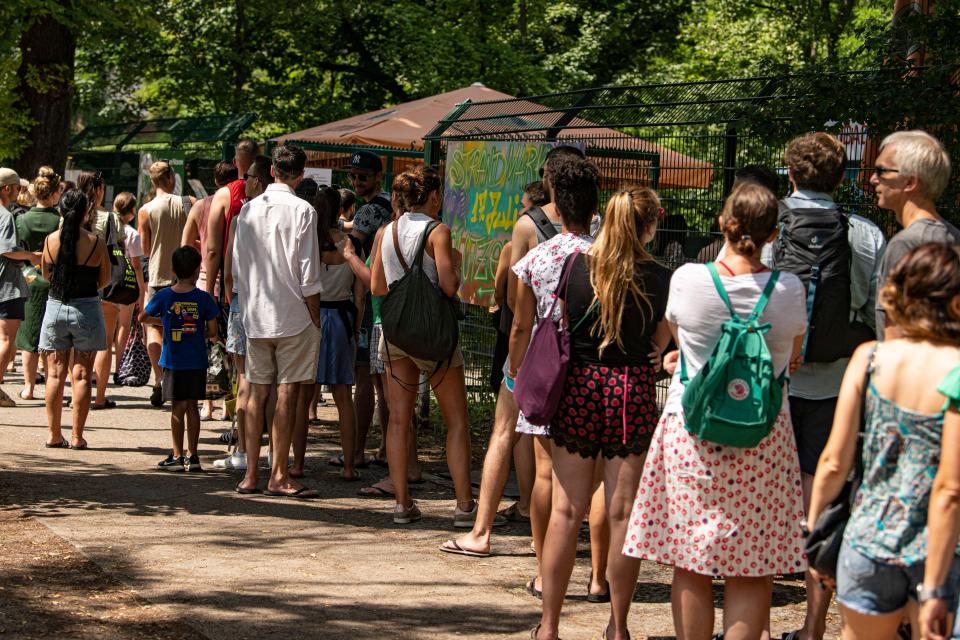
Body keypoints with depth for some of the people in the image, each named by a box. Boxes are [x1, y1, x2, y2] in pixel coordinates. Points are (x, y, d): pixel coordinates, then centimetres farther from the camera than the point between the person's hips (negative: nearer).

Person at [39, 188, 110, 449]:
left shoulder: (51, 240, -4)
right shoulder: (96, 242, -9)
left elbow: (46, 275, 9)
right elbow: (105, 279, 1)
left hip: (55, 308, 2)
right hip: (86, 309, -2)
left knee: (55, 374, 8)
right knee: (81, 375, 3)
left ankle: (54, 434, 8)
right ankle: (77, 436, 3)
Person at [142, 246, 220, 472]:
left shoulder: (164, 296, -4)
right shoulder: (204, 298, -6)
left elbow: (143, 317, 10)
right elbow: (212, 332, -5)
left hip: (173, 361, -1)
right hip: (197, 362, 1)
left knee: (178, 407, 4)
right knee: (192, 406, 9)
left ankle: (177, 456, 4)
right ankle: (192, 455, 11)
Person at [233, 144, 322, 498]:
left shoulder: (248, 209, 6)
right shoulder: (302, 210, -9)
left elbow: (236, 265, 10)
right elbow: (308, 275, -11)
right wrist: (316, 319, -3)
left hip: (255, 318, 5)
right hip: (293, 317, -5)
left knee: (257, 392, 10)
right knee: (287, 393, 0)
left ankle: (250, 473, 11)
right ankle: (279, 475, 2)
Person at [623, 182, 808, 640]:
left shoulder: (688, 279, -8)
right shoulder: (789, 290, -6)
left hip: (691, 429, 0)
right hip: (764, 436, 0)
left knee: (690, 566, 9)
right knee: (752, 570, 6)